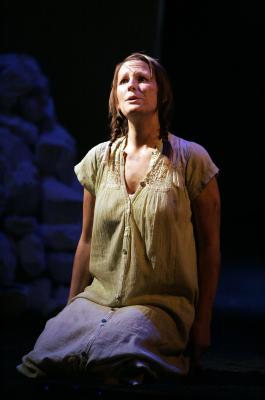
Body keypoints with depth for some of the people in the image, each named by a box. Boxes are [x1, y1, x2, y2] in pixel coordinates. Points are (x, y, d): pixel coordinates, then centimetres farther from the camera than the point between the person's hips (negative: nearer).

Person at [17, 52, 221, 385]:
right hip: (98, 298, 3)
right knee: (47, 348, -24)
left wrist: (202, 323, -2)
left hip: (161, 305, -3)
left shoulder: (190, 159, -2)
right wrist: (71, 308, 14)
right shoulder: (98, 159, 9)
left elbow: (209, 246, 0)